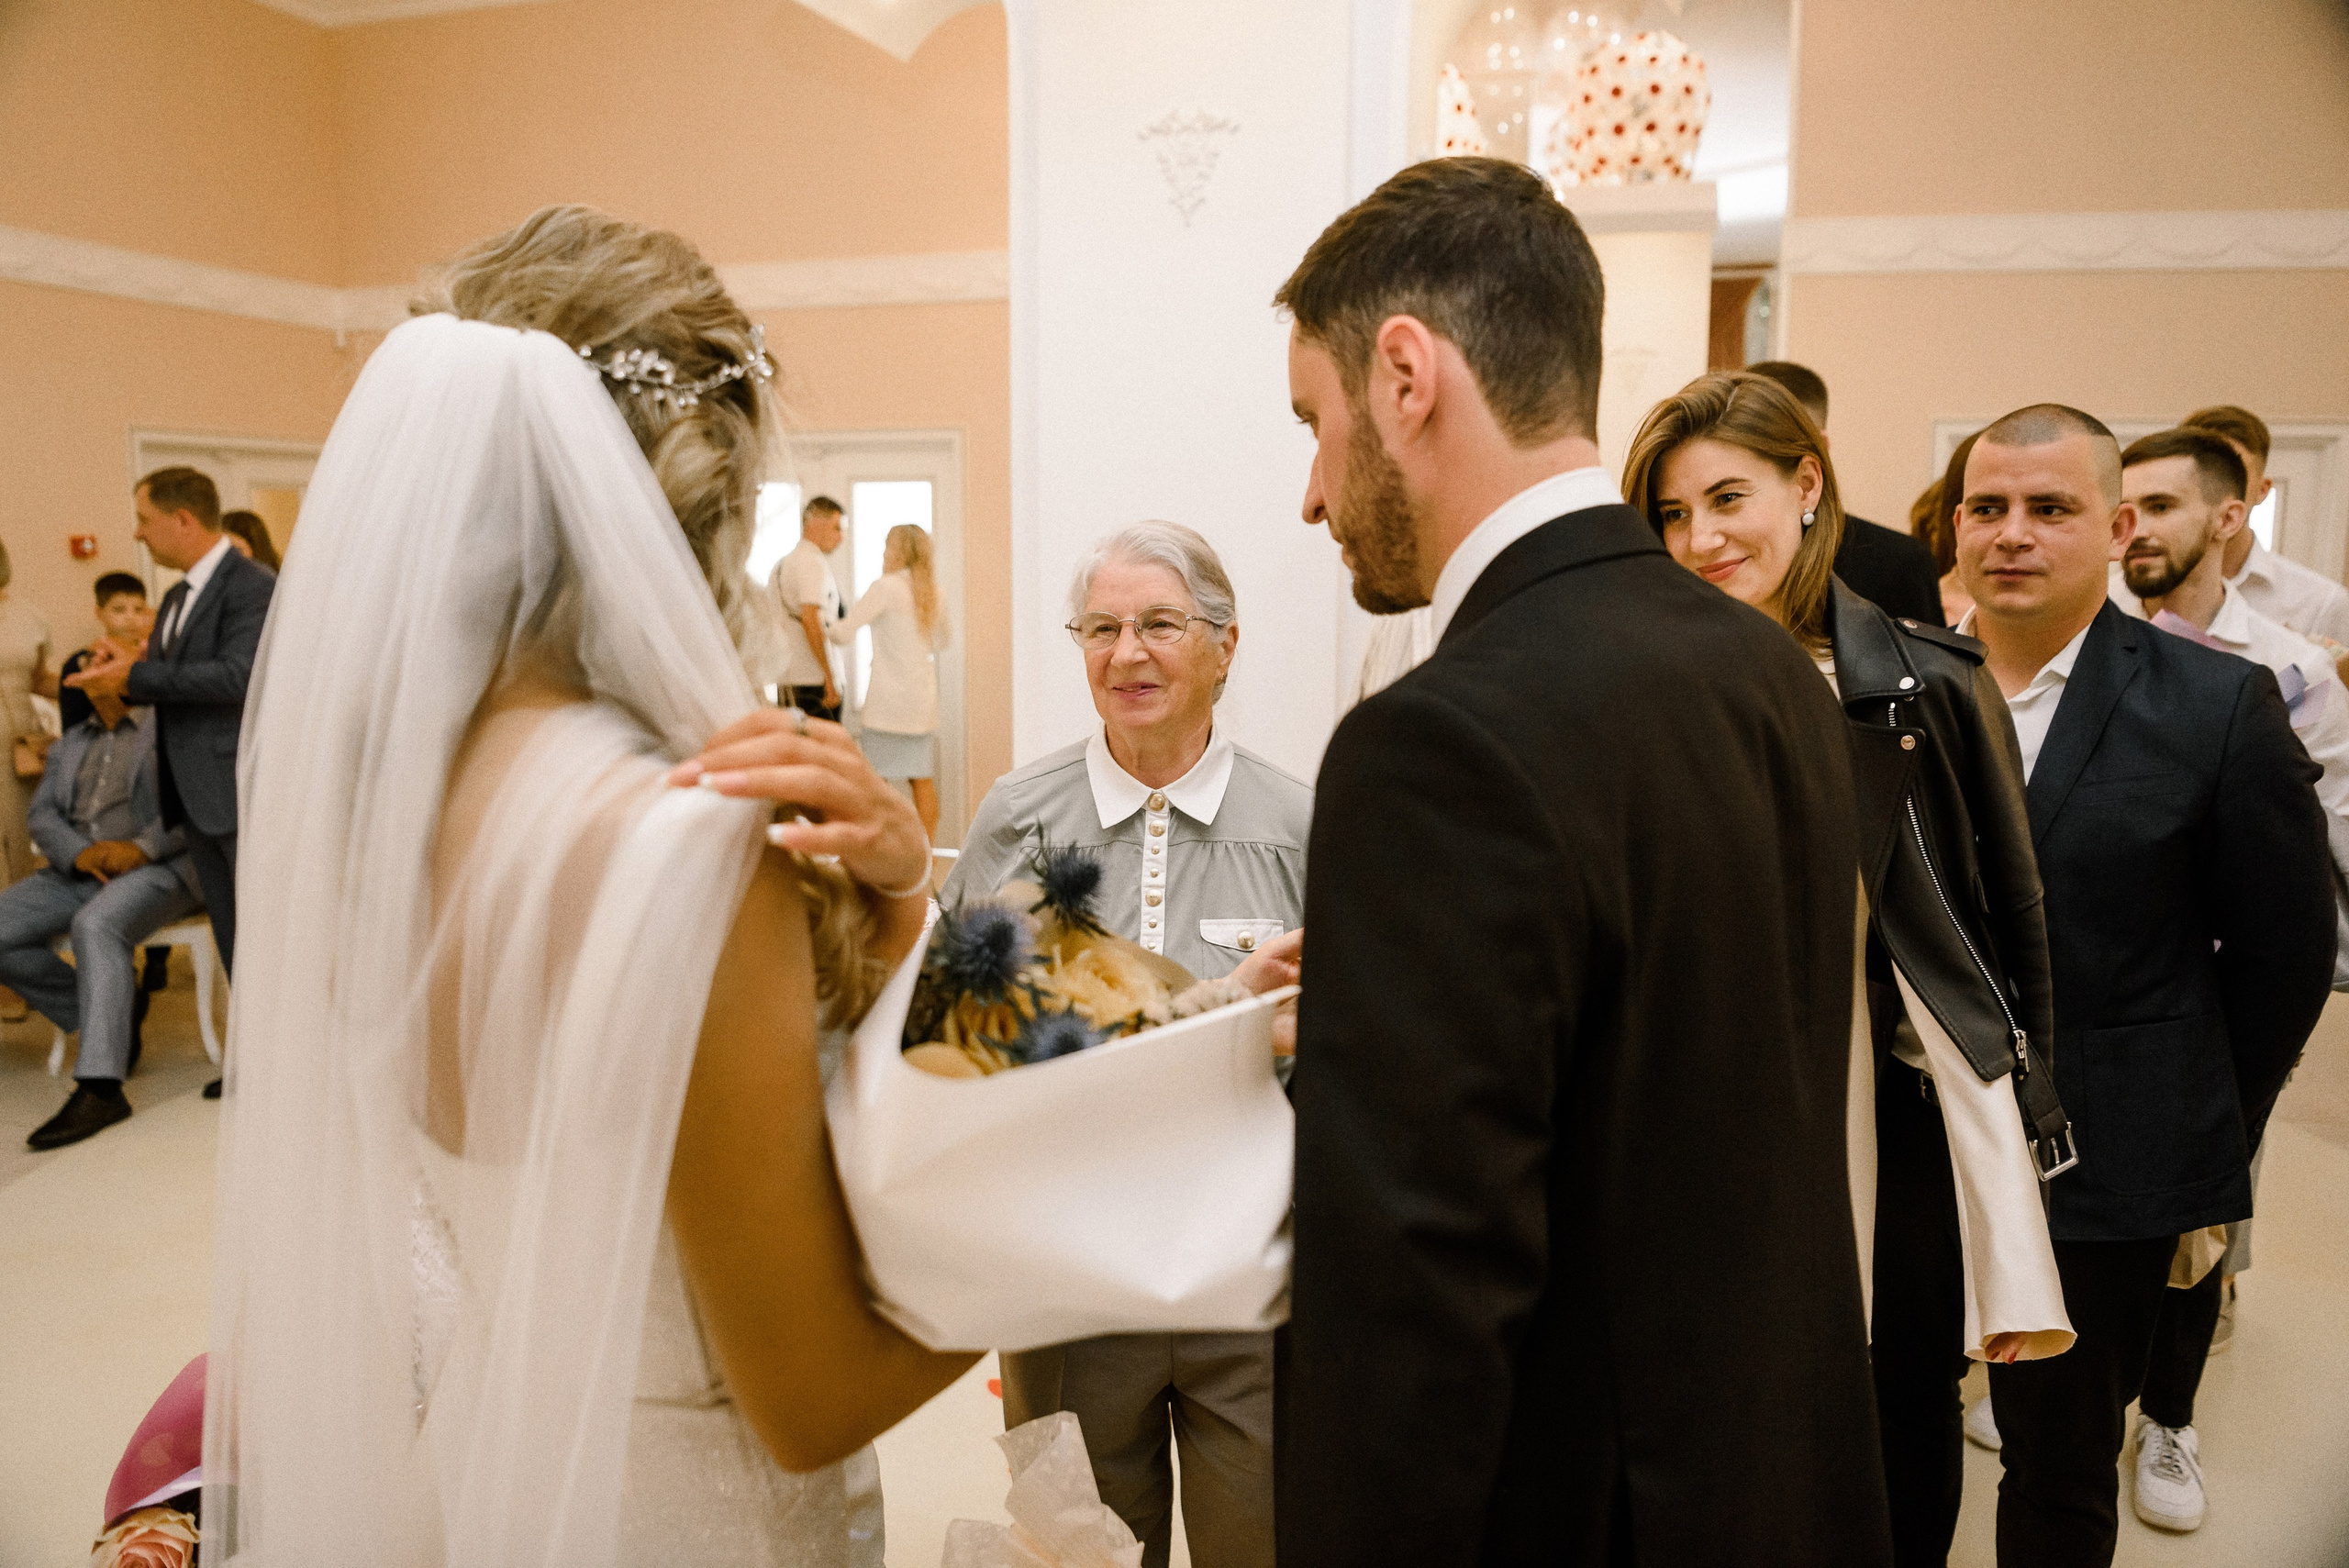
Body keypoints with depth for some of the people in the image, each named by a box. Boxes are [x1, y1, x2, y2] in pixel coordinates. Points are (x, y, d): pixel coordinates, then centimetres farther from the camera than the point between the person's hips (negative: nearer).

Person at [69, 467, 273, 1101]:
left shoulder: (251, 586, -12)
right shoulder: (177, 598, 17)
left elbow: (237, 675, -23)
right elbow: (168, 685, 19)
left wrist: (134, 676, -19)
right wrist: (119, 675, -1)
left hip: (243, 788, -9)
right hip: (198, 794, 9)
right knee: (230, 932, 13)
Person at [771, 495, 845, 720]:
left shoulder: (781, 564, 19)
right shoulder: (815, 563, -9)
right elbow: (811, 620, -19)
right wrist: (830, 679, -19)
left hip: (786, 678, 9)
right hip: (813, 679, -9)